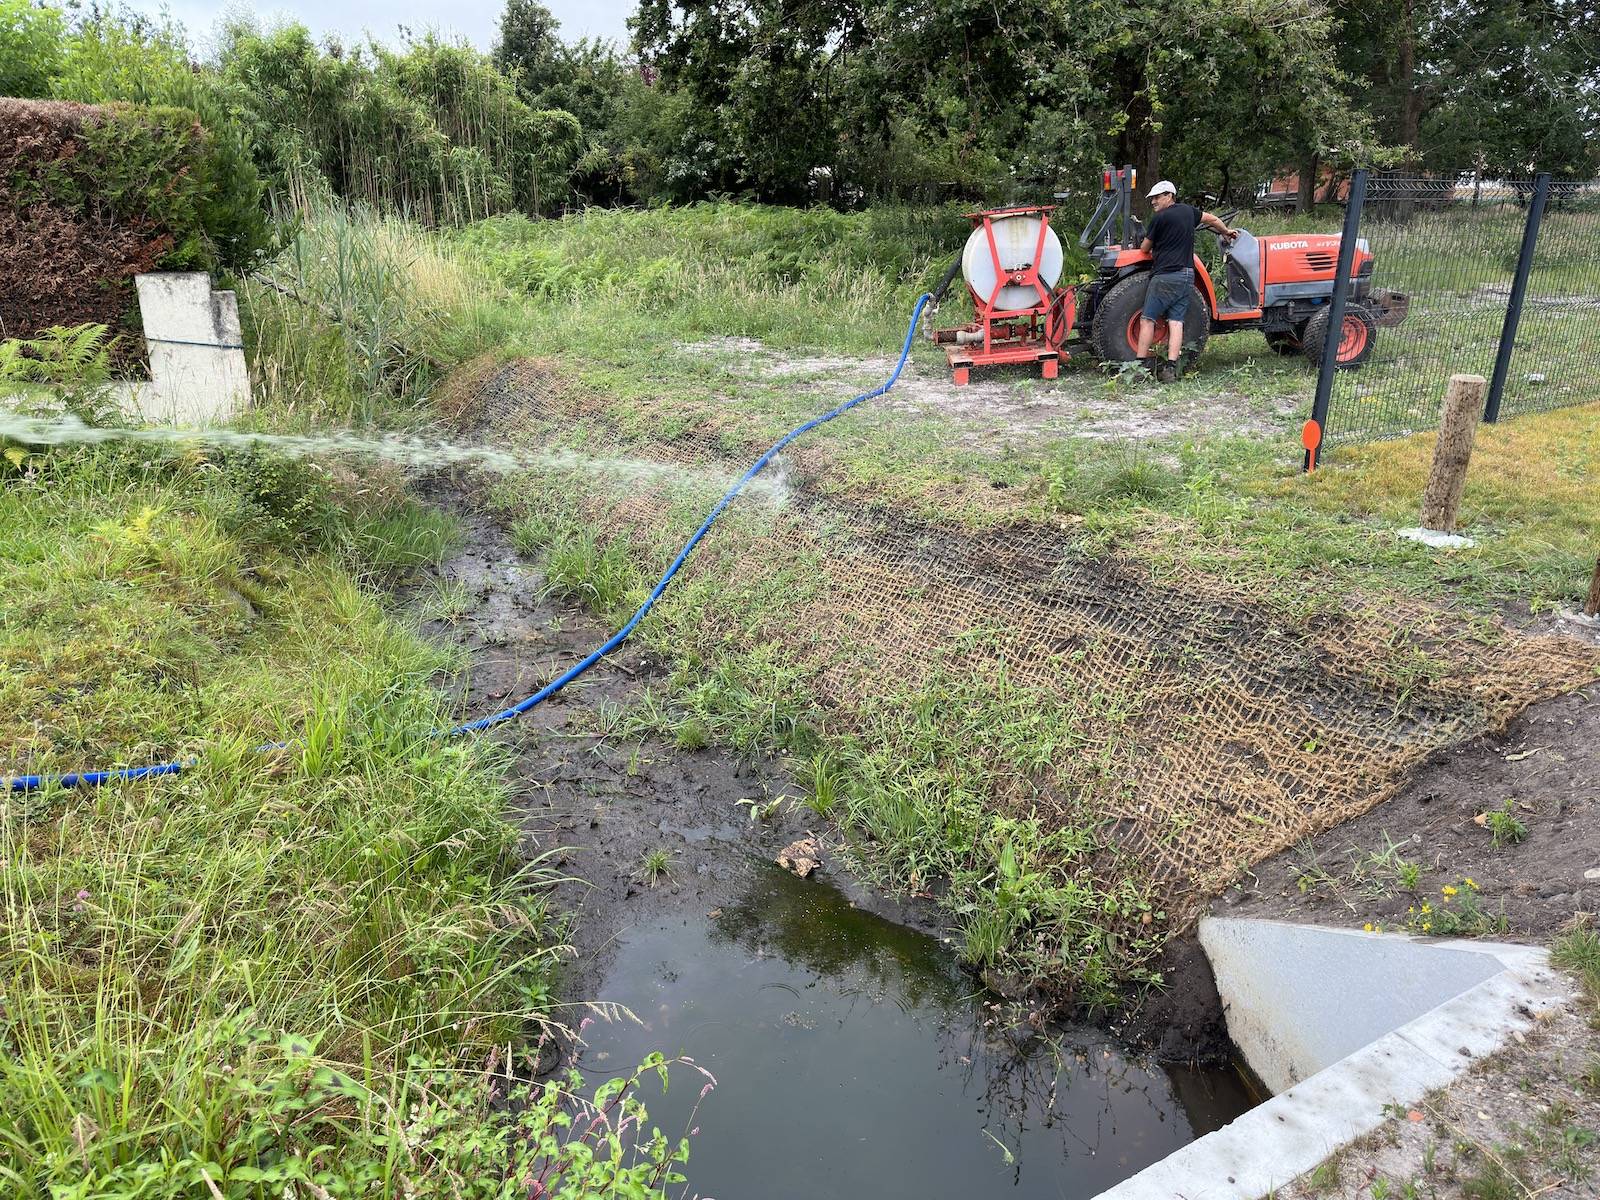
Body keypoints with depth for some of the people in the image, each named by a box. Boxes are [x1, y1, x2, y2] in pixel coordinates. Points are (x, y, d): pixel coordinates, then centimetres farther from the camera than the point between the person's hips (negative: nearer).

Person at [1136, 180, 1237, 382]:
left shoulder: (1159, 218, -5)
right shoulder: (1188, 211, 15)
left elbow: (1144, 248, 4)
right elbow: (1213, 219, 31)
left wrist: (1153, 250, 27)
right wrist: (1227, 232, 50)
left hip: (1165, 276, -7)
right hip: (1187, 276, 7)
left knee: (1147, 320, -3)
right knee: (1176, 322, 0)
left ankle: (1141, 365, -6)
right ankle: (1171, 367, -7)